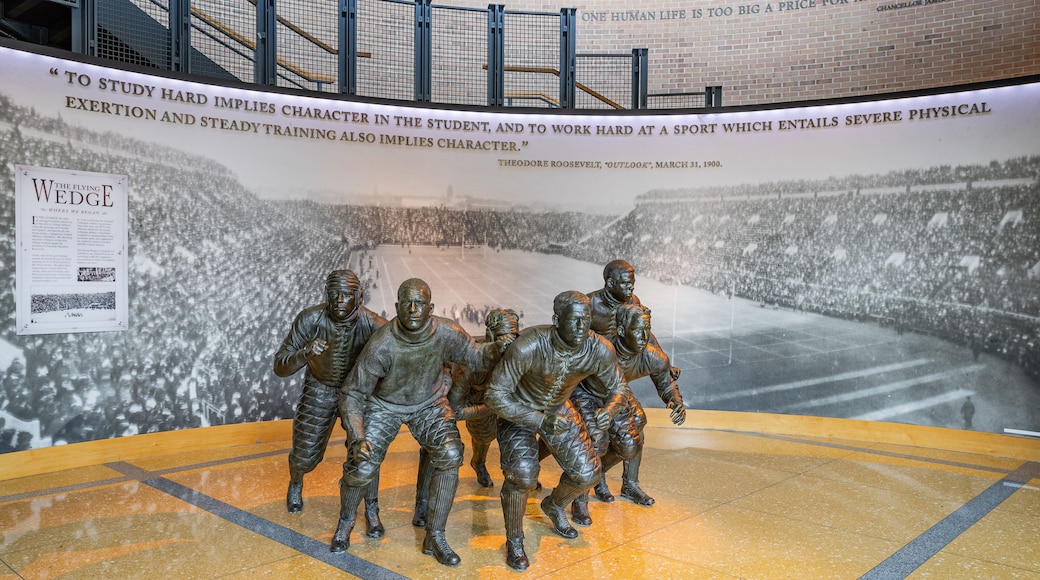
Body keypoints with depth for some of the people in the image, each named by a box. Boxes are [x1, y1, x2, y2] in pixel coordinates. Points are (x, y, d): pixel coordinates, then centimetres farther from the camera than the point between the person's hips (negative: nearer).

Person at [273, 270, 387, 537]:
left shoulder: (372, 324, -29)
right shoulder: (310, 320, -27)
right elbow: (280, 367, -24)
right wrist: (305, 354, -44)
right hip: (320, 389, 1)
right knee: (305, 455, 9)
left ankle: (372, 509, 6)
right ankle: (295, 483, 46)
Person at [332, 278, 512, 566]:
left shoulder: (446, 334, -24)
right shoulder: (381, 345, -30)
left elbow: (475, 357, -9)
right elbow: (352, 394, -22)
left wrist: (496, 349, -32)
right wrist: (357, 438, -35)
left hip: (429, 404, 2)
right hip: (384, 405, -2)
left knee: (450, 455, -20)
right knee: (361, 467, -14)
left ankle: (435, 537, -3)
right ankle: (345, 521, 22)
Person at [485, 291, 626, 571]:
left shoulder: (600, 350, -27)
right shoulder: (529, 347, -39)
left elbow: (617, 386, -7)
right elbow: (495, 394, -33)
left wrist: (610, 409, -31)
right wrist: (540, 422, -42)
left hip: (559, 409, 4)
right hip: (518, 411, -4)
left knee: (587, 472, 2)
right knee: (522, 474, -23)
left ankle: (554, 507, 36)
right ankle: (514, 541, 5)